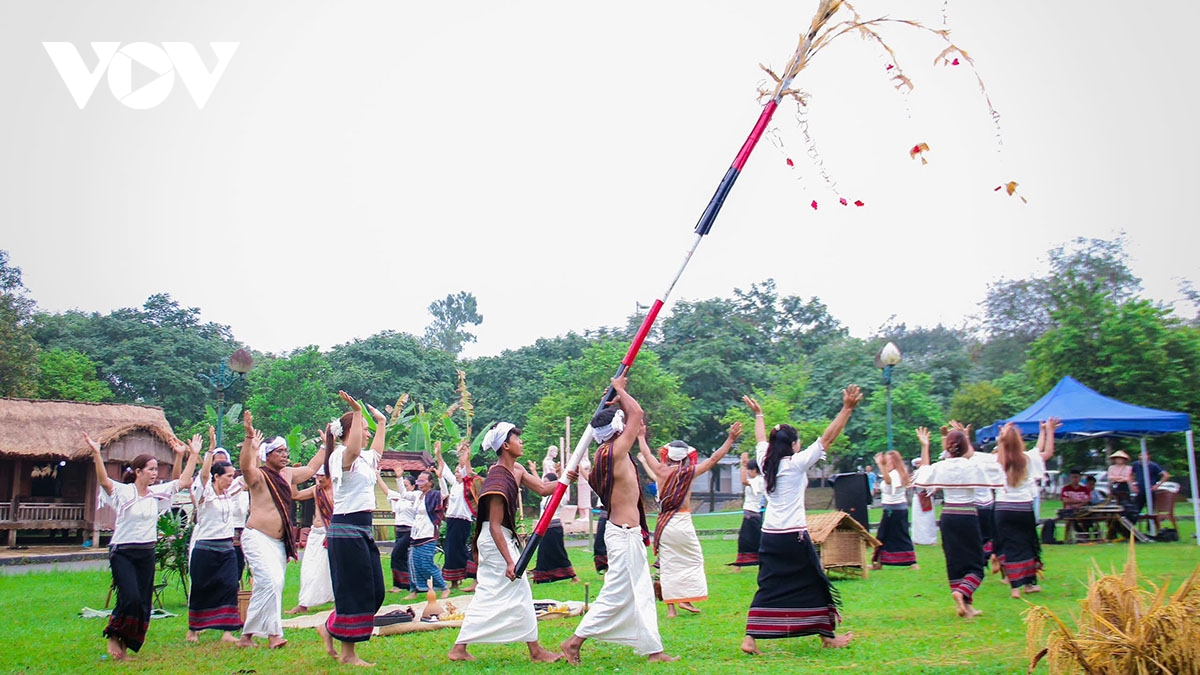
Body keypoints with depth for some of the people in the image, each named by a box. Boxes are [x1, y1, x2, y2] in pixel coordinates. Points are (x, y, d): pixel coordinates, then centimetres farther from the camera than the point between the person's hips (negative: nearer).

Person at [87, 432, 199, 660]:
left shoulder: (156, 493, 6)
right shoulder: (123, 492, -9)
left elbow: (184, 481, 10)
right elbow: (103, 480, -27)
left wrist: (193, 455, 8)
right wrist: (96, 454, -39)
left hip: (147, 554, 6)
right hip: (123, 553, -6)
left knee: (143, 603, 5)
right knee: (130, 598, -18)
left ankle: (124, 645, 19)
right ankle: (113, 637, 6)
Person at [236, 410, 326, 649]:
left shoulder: (288, 474, 14)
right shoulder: (258, 476, -7)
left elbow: (311, 468, 30)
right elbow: (245, 465, -30)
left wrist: (326, 446, 33)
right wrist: (250, 437, -41)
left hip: (280, 540, 8)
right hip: (257, 537, -8)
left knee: (270, 588, 6)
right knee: (271, 582, -21)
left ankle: (246, 637, 14)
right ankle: (273, 634, -16)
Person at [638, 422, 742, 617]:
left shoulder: (661, 471, 2)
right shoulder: (690, 472, -3)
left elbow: (647, 454, 18)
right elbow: (714, 458, 2)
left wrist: (641, 436, 34)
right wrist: (731, 439, 8)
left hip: (663, 524, 3)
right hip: (682, 522, -3)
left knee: (667, 564, 6)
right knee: (694, 560, 11)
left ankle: (671, 606, 6)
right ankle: (686, 599, 1)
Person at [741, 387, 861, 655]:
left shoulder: (766, 462, 6)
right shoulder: (796, 463, -9)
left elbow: (762, 440, 26)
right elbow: (827, 438, -12)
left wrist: (758, 415, 44)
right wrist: (847, 408, -12)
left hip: (769, 536, 6)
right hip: (793, 536, -6)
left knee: (768, 588, 7)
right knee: (815, 584, 10)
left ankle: (750, 639, -2)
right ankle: (827, 636, 22)